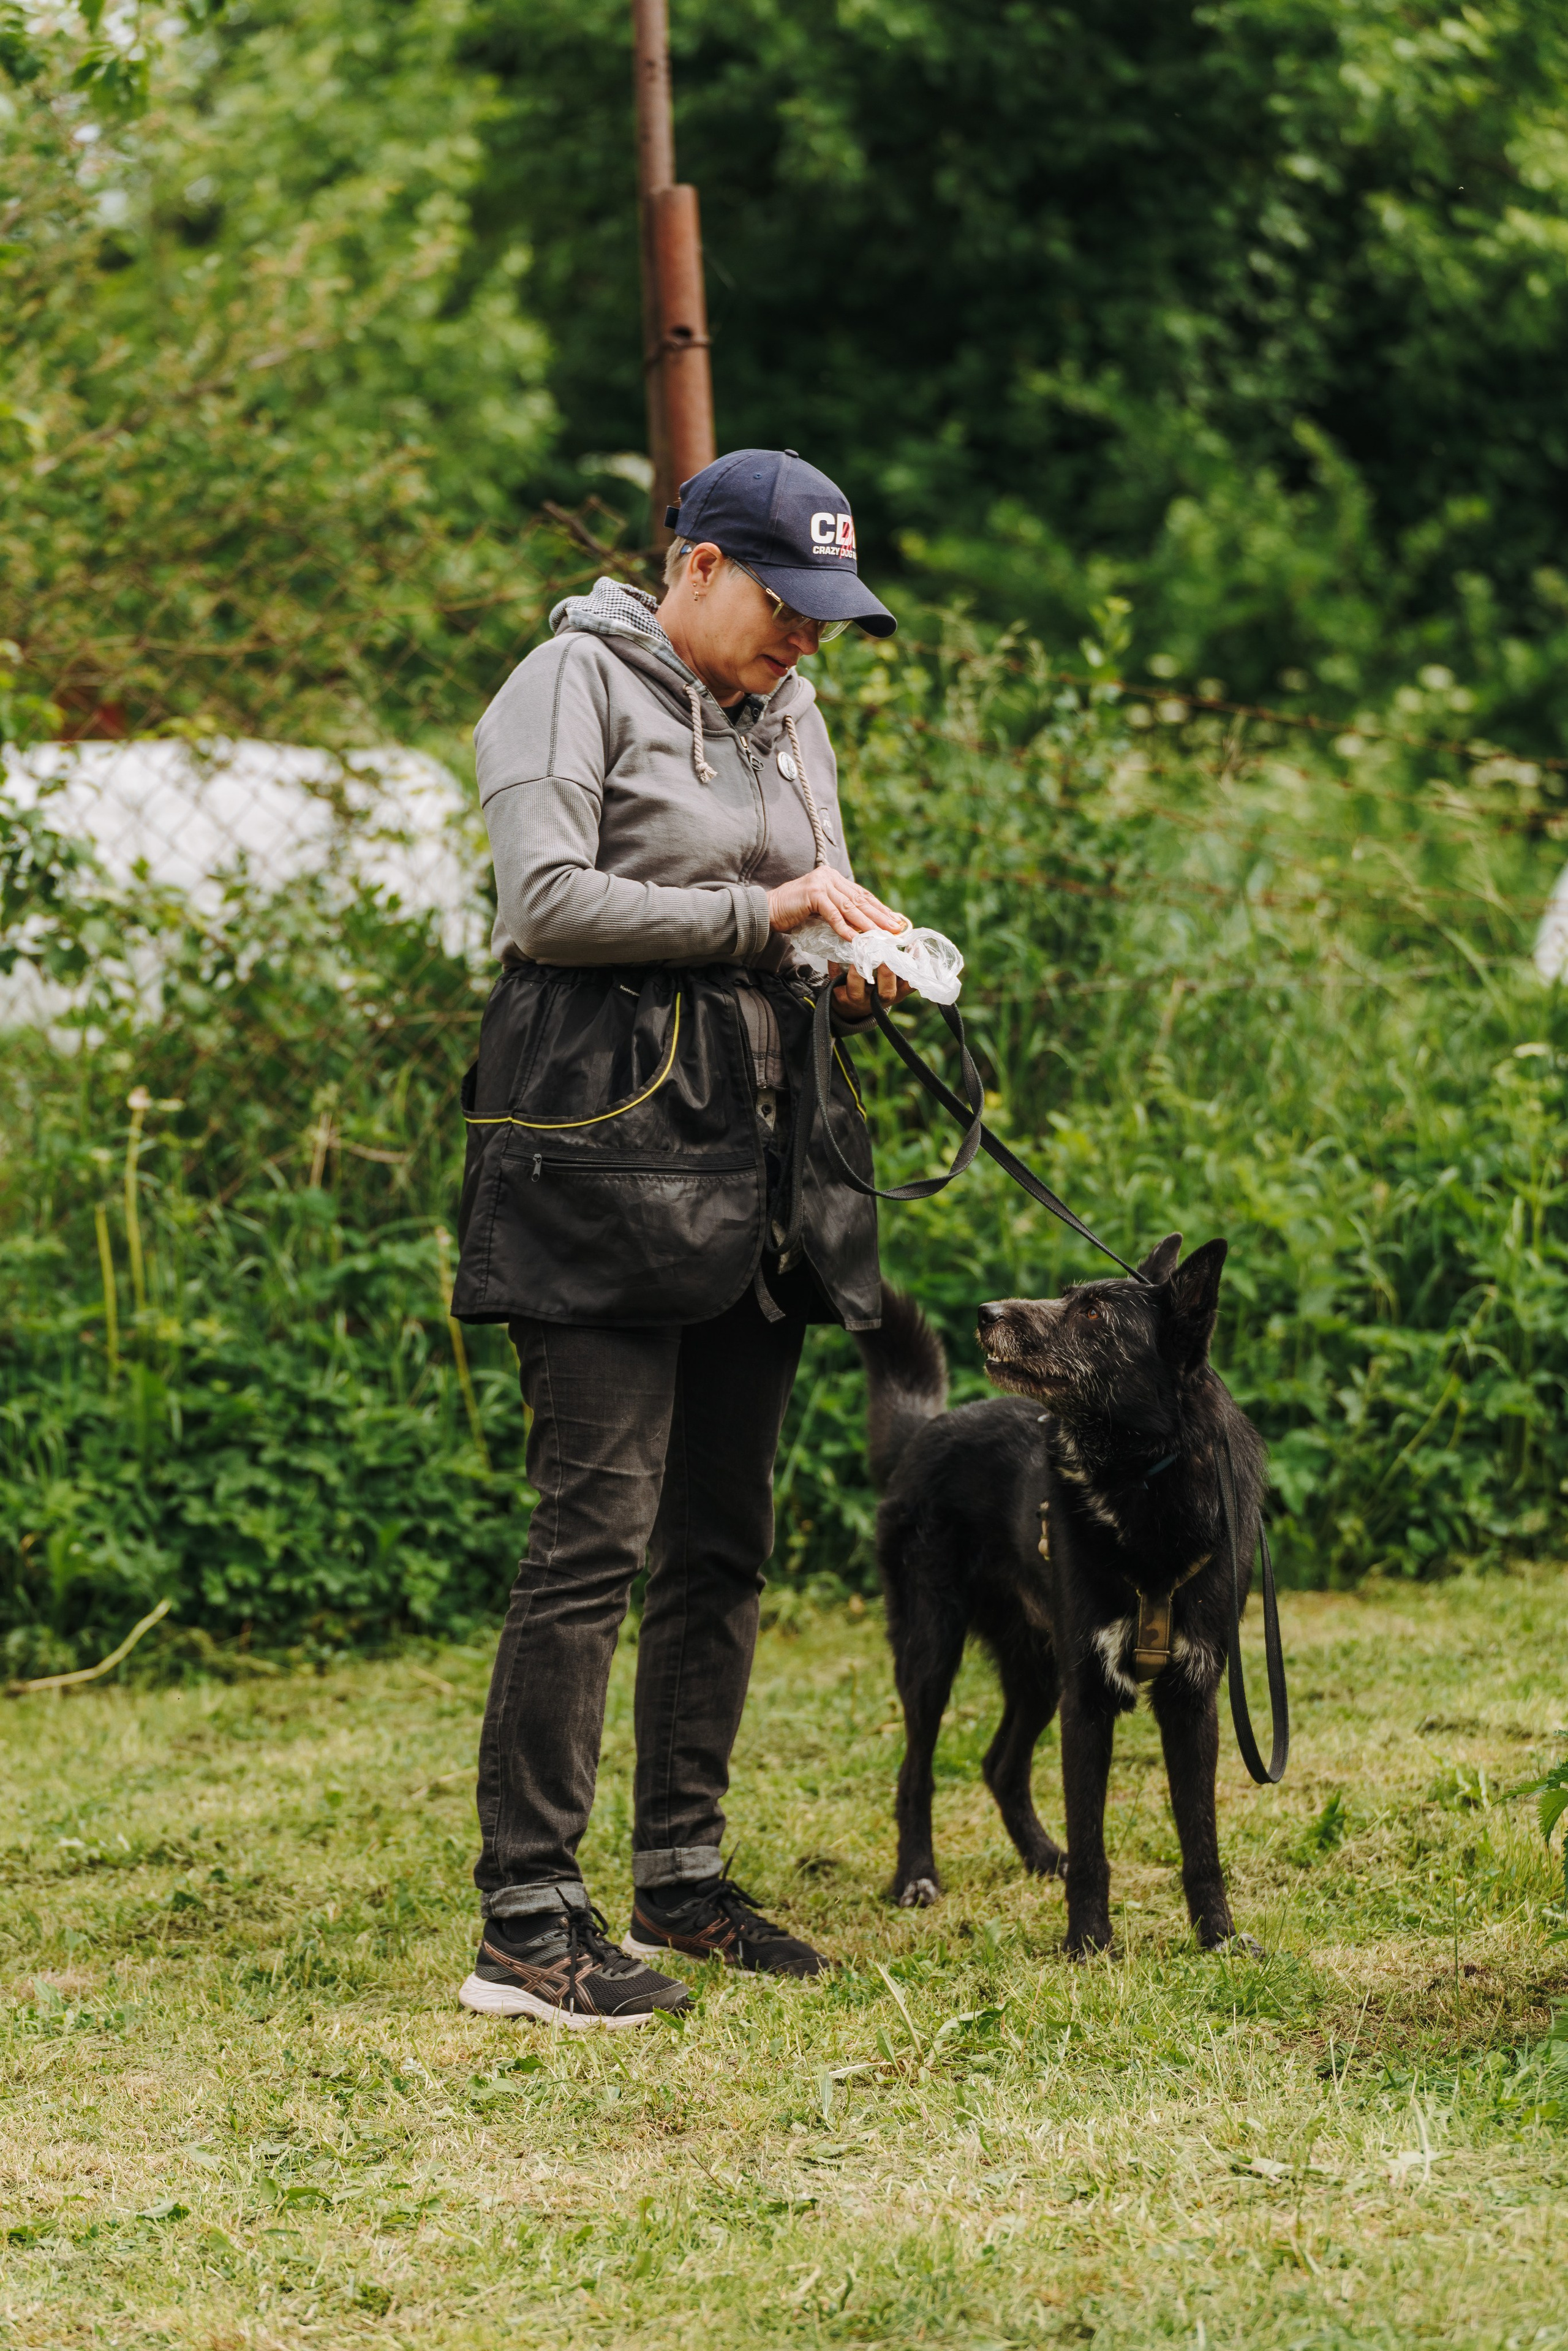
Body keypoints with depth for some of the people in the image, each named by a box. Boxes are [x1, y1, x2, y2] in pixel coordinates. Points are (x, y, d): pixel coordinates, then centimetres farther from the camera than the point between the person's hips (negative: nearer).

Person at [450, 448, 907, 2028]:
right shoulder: (577, 684, -4)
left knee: (724, 1540, 11)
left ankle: (681, 1876, 21)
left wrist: (853, 969, 1)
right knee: (597, 1532, -13)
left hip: (753, 1176, 8)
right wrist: (759, 912, -18)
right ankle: (525, 1924, -12)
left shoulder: (789, 715, 19)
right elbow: (546, 899, -16)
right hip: (608, 1154, -8)